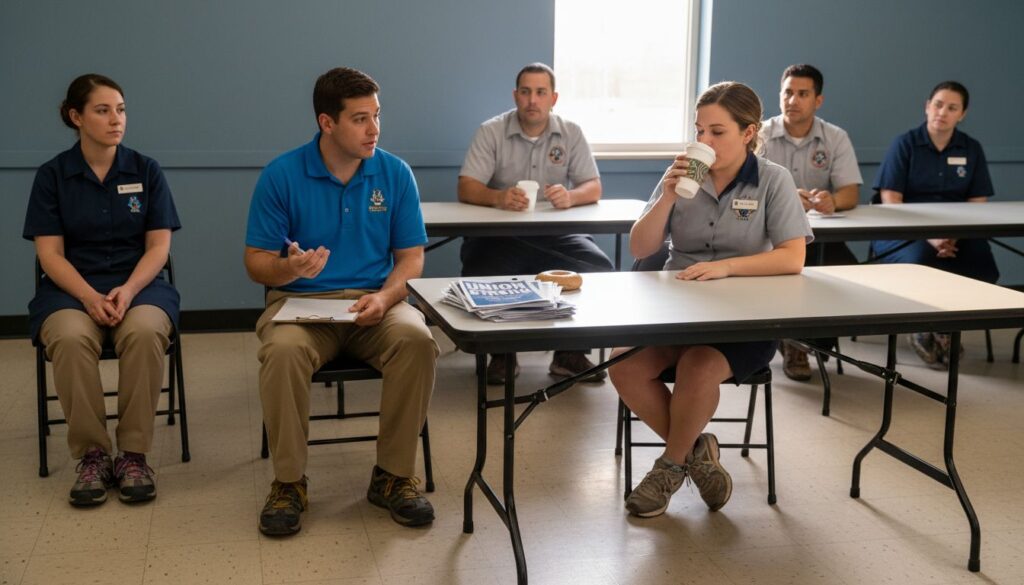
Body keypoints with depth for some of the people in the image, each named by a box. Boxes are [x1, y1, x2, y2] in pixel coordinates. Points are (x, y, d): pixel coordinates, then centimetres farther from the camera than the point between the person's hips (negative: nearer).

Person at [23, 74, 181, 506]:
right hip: (71, 289, 0)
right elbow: (50, 253, -2)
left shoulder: (146, 170, 6)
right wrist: (89, 296, -19)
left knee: (144, 332, -35)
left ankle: (134, 454, -22)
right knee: (70, 338, -35)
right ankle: (92, 455, -20)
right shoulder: (52, 175, 4)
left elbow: (158, 246, 1)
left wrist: (127, 290, -17)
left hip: (138, 284, 0)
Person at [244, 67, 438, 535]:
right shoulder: (281, 176, -3)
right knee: (283, 351, -35)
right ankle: (288, 481, -14)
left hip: (377, 301, 2)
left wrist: (384, 297, -17)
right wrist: (291, 268, -24)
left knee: (417, 340, -30)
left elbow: (410, 257, 5)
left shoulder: (395, 174, 3)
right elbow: (256, 263, 0)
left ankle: (394, 475, -12)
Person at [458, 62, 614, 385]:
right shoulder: (491, 131, 0)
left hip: (556, 234, 2)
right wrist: (497, 197, -32)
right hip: (500, 234, -2)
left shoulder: (571, 134, 6)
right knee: (480, 273, -31)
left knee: (599, 269, -23)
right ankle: (501, 352, -3)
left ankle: (570, 352, -2)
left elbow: (594, 188, 0)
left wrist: (571, 196, -25)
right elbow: (466, 188, -9)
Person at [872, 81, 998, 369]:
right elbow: (890, 202, -9)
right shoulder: (904, 144, -1)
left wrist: (954, 236, -16)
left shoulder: (972, 149, 9)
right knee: (920, 262, -36)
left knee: (982, 265, -28)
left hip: (956, 237, 3)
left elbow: (978, 204, 5)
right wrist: (929, 237, -22)